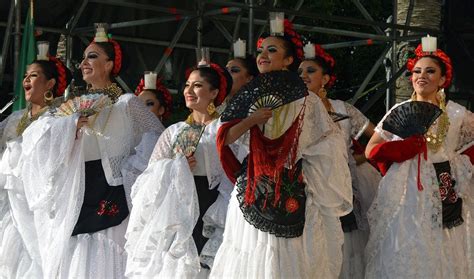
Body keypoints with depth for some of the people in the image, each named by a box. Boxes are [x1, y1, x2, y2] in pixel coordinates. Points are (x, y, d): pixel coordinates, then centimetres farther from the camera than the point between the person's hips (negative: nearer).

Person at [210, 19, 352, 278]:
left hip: (290, 196, -3)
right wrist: (252, 119, -14)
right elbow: (224, 139, -2)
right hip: (252, 195, 3)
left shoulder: (305, 101, 0)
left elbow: (328, 151, 0)